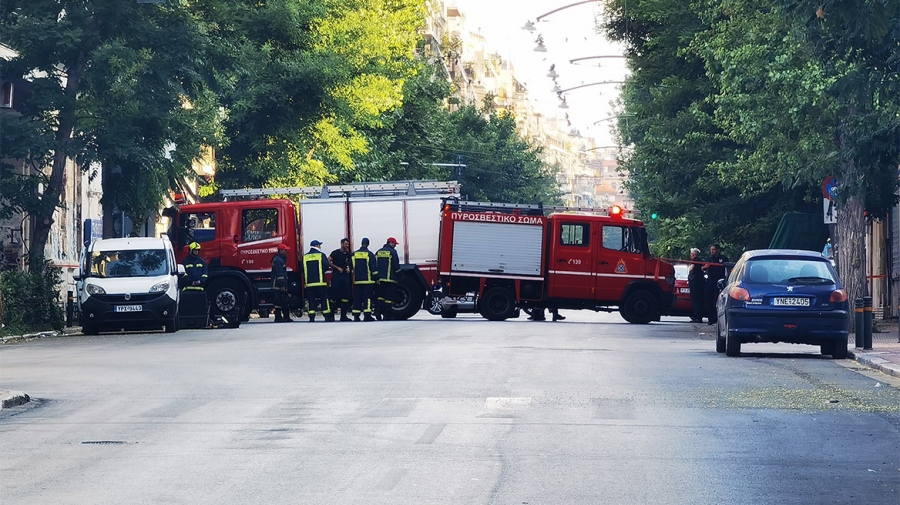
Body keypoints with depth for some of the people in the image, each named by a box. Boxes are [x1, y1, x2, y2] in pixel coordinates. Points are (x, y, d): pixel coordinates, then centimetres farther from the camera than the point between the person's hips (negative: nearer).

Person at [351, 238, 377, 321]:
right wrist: (376, 278, 0)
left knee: (357, 298, 6)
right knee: (368, 297, -3)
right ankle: (367, 315, -9)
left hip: (357, 280, 4)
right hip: (368, 280, -4)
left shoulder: (354, 254, 8)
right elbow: (373, 268, -7)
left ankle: (356, 315, 4)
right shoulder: (370, 254, -5)